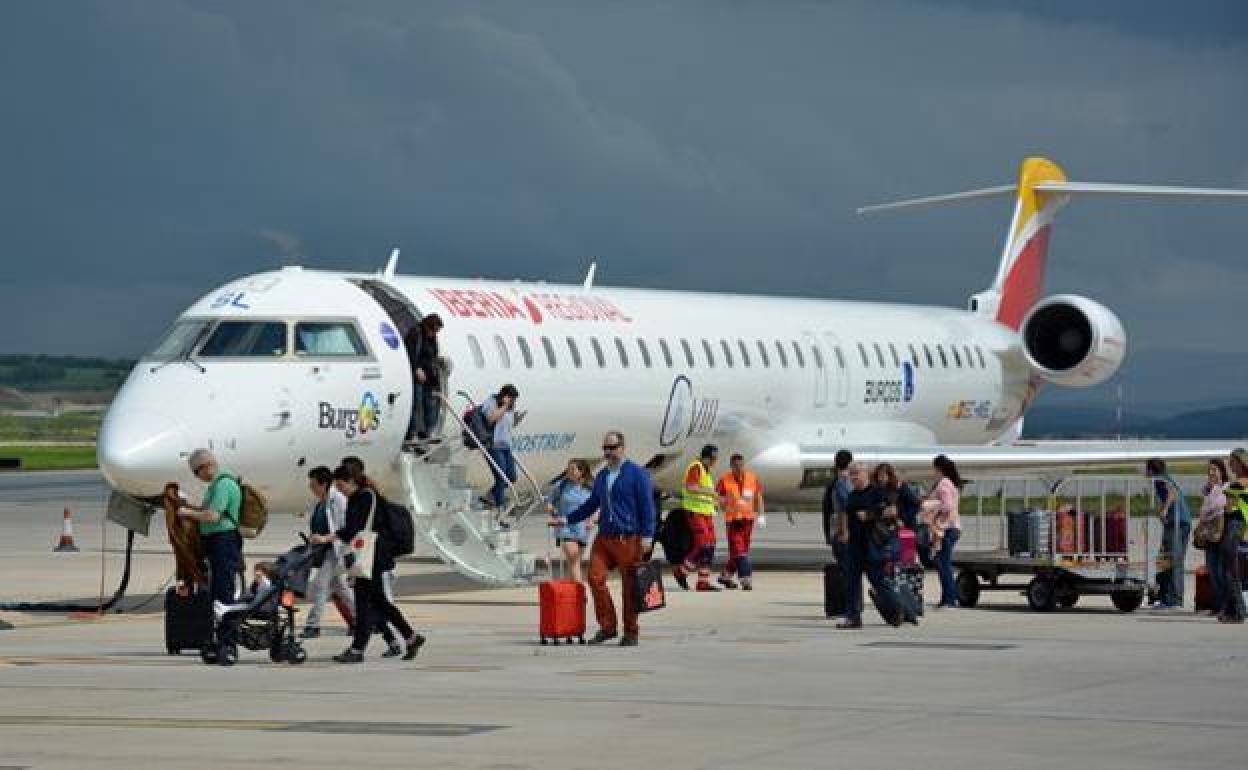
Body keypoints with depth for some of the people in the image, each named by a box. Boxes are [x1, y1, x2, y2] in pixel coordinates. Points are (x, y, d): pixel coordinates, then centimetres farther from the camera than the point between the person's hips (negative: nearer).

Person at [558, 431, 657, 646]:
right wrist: (568, 519, 22)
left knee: (630, 586, -2)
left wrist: (647, 535, -12)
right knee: (596, 578, -7)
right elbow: (591, 505, 28)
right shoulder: (601, 476, 17)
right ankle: (608, 626, 3)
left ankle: (631, 632, 7)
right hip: (604, 538, 6)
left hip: (629, 539, -6)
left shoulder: (636, 474, -2)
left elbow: (647, 505, -5)